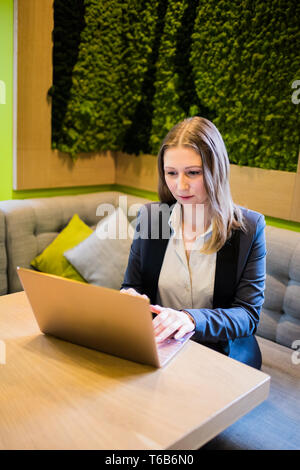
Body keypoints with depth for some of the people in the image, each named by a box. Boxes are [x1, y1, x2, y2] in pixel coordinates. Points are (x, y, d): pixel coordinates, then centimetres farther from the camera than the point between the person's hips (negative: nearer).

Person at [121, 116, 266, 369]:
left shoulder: (249, 227, -5)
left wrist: (192, 319, -27)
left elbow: (248, 314, -8)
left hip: (222, 354, -2)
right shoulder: (150, 215, 3)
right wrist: (129, 298, -16)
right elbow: (132, 286, 9)